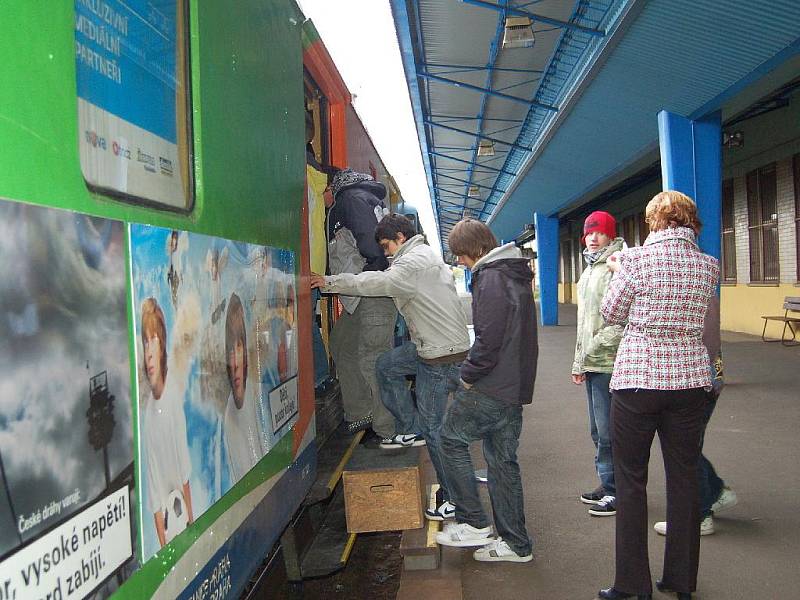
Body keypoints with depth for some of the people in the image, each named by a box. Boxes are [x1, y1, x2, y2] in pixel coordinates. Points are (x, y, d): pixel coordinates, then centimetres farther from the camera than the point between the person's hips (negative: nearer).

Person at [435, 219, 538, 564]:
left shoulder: (491, 278, -16)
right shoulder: (516, 275, 16)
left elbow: (488, 340, -23)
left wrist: (468, 374, -10)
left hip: (490, 388, -9)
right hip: (516, 388, 9)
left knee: (452, 438, 6)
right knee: (503, 461, 14)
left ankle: (473, 523, 8)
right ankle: (516, 543, 20)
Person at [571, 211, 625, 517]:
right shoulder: (588, 271, 18)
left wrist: (593, 349, -19)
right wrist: (579, 362, 21)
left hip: (609, 363, -10)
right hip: (592, 365, 10)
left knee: (608, 431, -2)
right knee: (598, 430, 17)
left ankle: (616, 490, 11)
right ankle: (607, 484, 30)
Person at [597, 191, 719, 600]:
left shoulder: (636, 259, -10)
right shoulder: (708, 266, 3)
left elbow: (611, 314, 0)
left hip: (637, 380, -4)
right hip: (689, 380, 4)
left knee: (631, 482, 7)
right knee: (683, 479, 14)